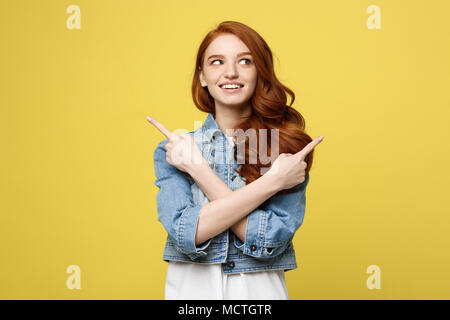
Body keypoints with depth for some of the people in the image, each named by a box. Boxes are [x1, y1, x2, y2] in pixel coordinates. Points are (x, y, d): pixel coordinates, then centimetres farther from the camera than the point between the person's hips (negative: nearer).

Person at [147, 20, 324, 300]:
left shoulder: (286, 146, -7)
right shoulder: (172, 150, -4)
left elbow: (270, 240, -19)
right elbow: (186, 233, -18)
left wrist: (196, 167, -18)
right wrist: (272, 181, -22)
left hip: (261, 289, -1)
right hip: (190, 287, 1)